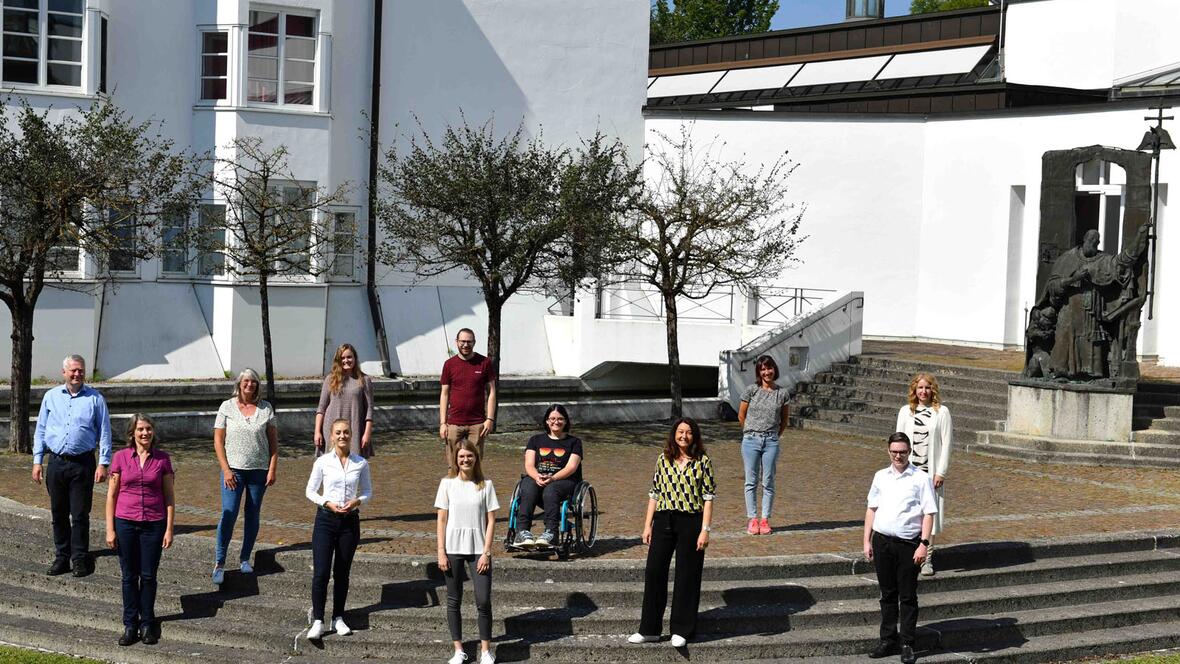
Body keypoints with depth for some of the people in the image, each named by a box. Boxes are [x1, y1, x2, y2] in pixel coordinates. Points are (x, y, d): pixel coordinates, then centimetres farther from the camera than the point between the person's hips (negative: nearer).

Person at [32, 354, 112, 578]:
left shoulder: (95, 399, 3)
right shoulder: (51, 397, 10)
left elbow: (104, 432, 3)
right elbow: (40, 430, 14)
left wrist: (103, 463, -5)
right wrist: (37, 461, 7)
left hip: (82, 463, -3)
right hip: (56, 462, 3)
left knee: (80, 515, -1)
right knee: (58, 514, 8)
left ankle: (80, 559, 8)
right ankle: (61, 557, 18)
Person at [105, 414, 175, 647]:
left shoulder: (162, 459, -2)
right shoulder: (121, 457, -2)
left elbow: (169, 497, 2)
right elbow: (111, 495, 1)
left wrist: (169, 529, -2)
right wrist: (110, 529, -2)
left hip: (154, 525, 0)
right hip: (125, 523, 0)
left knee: (148, 576, 5)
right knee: (129, 576, 8)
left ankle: (147, 624, 18)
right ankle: (130, 625, 16)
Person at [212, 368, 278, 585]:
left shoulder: (266, 408, 4)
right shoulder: (227, 407, 0)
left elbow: (273, 441, 6)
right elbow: (218, 441, 0)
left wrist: (272, 469, -2)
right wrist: (226, 470, -8)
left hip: (259, 470, 2)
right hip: (233, 469, -2)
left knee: (253, 516, 8)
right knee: (228, 515, -9)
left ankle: (245, 559, 20)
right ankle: (219, 563, -5)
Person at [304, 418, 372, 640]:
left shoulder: (361, 464, 1)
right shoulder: (322, 462, -3)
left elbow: (367, 492, 10)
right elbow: (310, 491, 4)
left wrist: (357, 501, -11)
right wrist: (328, 503, -12)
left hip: (350, 520, 2)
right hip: (326, 519, -1)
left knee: (342, 572, 9)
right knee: (321, 572, -7)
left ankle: (338, 618, 21)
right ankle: (317, 621, -1)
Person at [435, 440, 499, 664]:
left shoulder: (485, 485, 0)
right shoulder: (448, 483, 1)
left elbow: (491, 521, 0)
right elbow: (442, 520, 2)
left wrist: (486, 553, -7)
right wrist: (441, 552, -3)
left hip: (478, 550, -1)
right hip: (453, 549, 1)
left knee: (483, 601, -5)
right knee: (453, 601, 6)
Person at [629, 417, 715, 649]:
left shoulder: (703, 462, -1)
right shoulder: (663, 460, 7)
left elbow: (708, 498, -3)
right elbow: (654, 493, 10)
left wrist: (705, 530, -9)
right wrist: (647, 525, 6)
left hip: (691, 522, -3)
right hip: (663, 520, 3)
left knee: (687, 576, 3)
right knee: (654, 572, 2)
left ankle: (681, 631, 14)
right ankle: (649, 629, 12)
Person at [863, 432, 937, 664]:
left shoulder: (921, 479, -3)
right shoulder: (880, 477, 11)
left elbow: (928, 513, -5)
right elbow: (872, 509, 15)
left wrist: (924, 544, -12)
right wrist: (867, 541, 10)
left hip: (908, 543, -4)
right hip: (882, 541, 4)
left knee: (908, 596, 2)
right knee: (887, 594, 11)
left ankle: (907, 645, 8)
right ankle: (888, 641, 19)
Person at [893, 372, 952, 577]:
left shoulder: (942, 412, -1)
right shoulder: (905, 412, 7)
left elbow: (946, 444, -2)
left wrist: (941, 472, -7)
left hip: (931, 472, -2)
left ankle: (927, 558, 10)